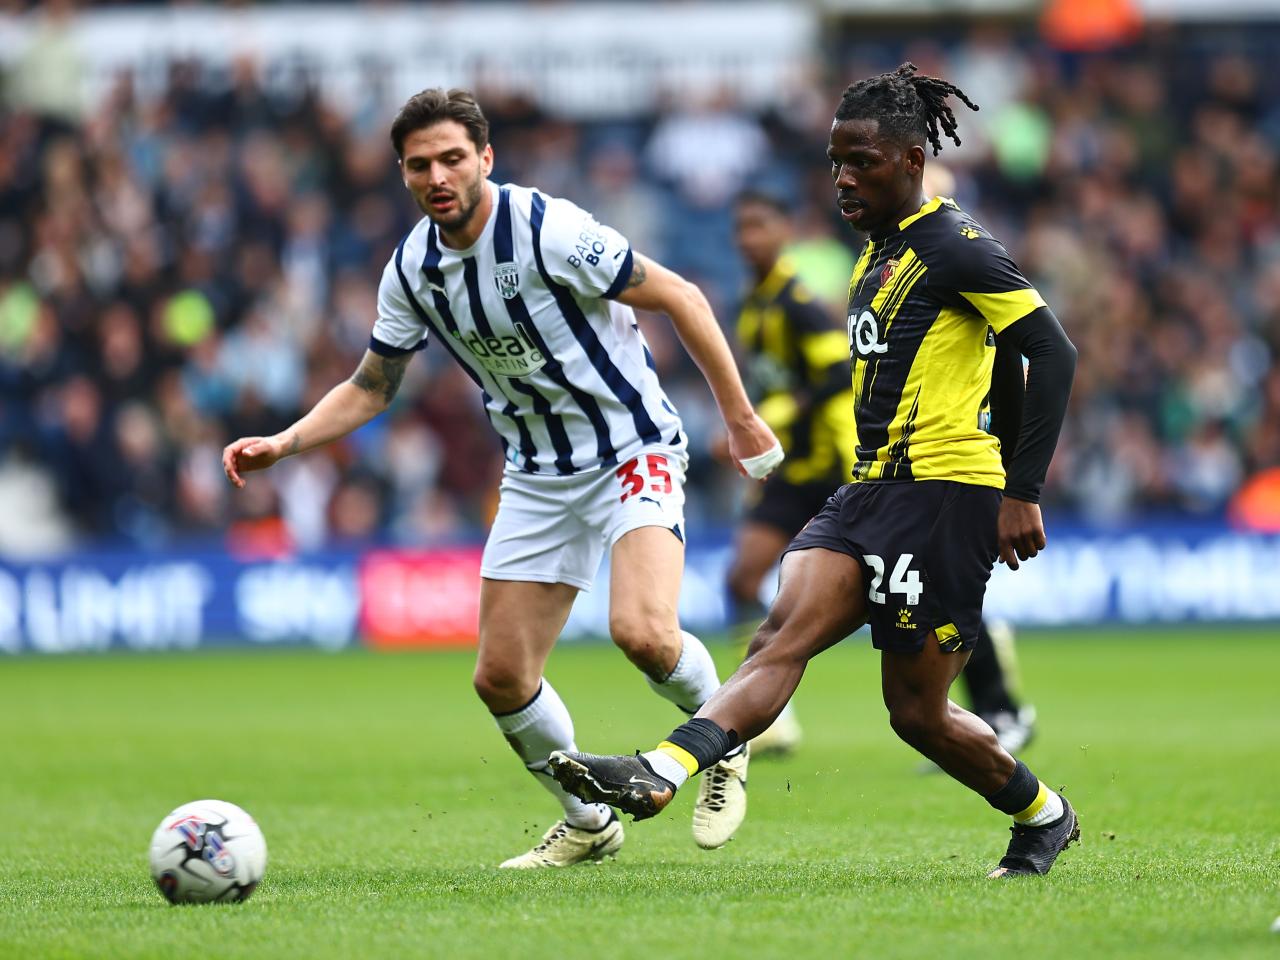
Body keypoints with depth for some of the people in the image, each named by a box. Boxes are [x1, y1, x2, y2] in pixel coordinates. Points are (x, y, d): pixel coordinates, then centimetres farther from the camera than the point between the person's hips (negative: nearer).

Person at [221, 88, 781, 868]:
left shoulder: (548, 229, -20)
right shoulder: (412, 270, -2)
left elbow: (680, 297, -12)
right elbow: (371, 387, 12)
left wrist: (739, 416, -8)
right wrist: (281, 444, -2)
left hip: (634, 453, -6)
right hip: (538, 477, 6)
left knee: (642, 632, -28)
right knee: (502, 679, 1)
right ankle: (588, 824, 24)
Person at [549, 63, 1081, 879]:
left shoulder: (955, 248, -10)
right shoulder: (879, 253, 17)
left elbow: (1054, 354, -14)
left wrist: (1024, 492, -16)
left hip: (946, 490, -8)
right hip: (872, 488, 8)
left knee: (916, 711, -1)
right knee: (782, 637, -13)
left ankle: (1045, 816, 19)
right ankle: (662, 772, -26)